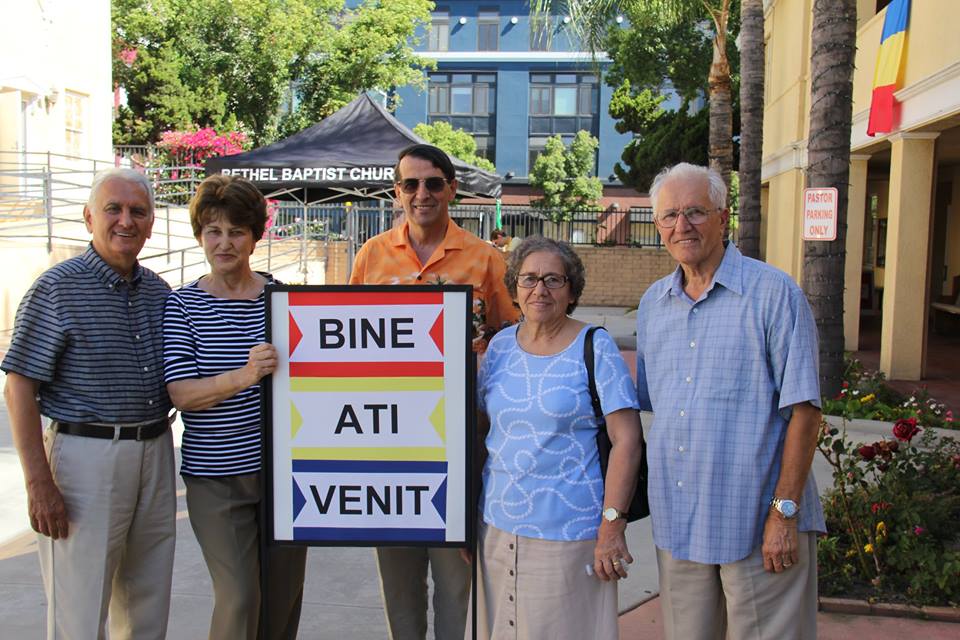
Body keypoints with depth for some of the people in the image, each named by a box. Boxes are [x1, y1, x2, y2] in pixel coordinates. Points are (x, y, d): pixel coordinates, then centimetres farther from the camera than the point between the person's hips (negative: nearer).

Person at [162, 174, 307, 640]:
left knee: (284, 594, 11)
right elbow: (181, 393, -12)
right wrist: (245, 376, -27)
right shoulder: (183, 306, -2)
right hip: (215, 477, -2)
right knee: (238, 597, -6)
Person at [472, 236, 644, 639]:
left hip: (569, 532, -4)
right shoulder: (501, 345, 6)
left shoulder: (595, 348, -7)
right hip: (498, 525, 5)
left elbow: (626, 440, -11)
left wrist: (612, 526, -16)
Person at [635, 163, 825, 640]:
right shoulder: (653, 303, 10)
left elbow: (803, 409, -10)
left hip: (758, 524, -5)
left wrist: (784, 512, -14)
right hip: (677, 522, 6)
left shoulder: (773, 293, -8)